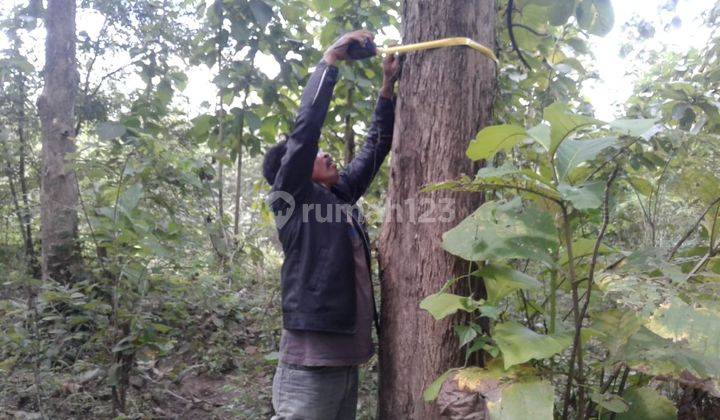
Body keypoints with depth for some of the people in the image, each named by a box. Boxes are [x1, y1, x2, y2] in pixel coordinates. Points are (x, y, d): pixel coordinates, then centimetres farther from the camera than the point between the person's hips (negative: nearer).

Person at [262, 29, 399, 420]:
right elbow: (305, 127, -12)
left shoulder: (340, 195, 17)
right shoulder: (291, 197, -3)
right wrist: (329, 61, -7)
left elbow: (373, 149, 21)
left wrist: (387, 87, 19)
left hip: (347, 358, 8)